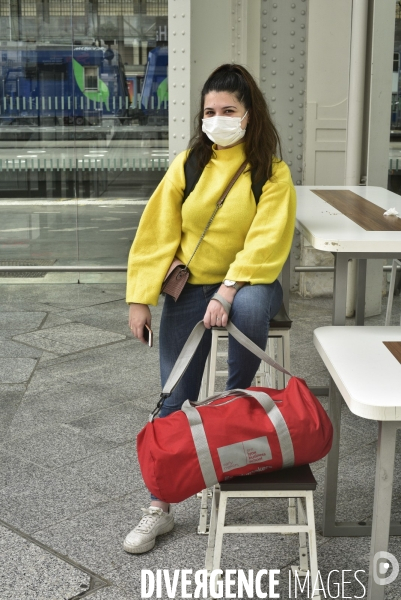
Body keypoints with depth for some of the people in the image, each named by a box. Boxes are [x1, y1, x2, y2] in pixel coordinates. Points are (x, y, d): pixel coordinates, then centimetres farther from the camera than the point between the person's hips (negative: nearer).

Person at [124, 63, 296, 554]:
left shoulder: (272, 173, -6)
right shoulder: (188, 165, 0)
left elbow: (267, 242, -15)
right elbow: (157, 233, 0)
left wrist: (228, 292, -28)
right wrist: (140, 299, -5)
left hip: (248, 281, -2)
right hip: (189, 288, 2)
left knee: (251, 307, -40)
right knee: (174, 399, -2)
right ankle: (160, 508, 13)